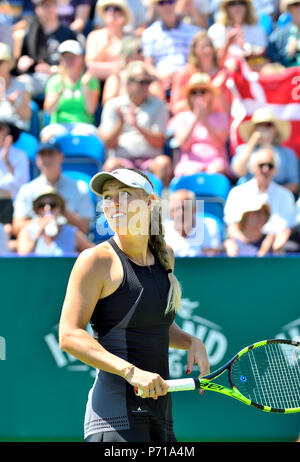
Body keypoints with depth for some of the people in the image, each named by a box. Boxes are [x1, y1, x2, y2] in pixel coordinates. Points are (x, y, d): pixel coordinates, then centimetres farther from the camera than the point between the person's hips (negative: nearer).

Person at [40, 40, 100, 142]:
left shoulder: (91, 81, 11)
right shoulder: (55, 81, 13)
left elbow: (91, 110, -1)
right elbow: (48, 110, 0)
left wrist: (85, 86, -11)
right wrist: (61, 90, -16)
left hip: (83, 124, 0)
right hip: (58, 125, 1)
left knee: (84, 133, -36)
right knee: (49, 135, -34)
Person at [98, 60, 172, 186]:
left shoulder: (158, 105, 12)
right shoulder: (113, 105, 11)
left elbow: (159, 142, 1)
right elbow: (108, 144, 3)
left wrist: (137, 126, -15)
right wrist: (121, 124, -15)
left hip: (150, 160, 1)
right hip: (122, 159, -1)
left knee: (164, 162, -33)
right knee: (112, 164, -35)